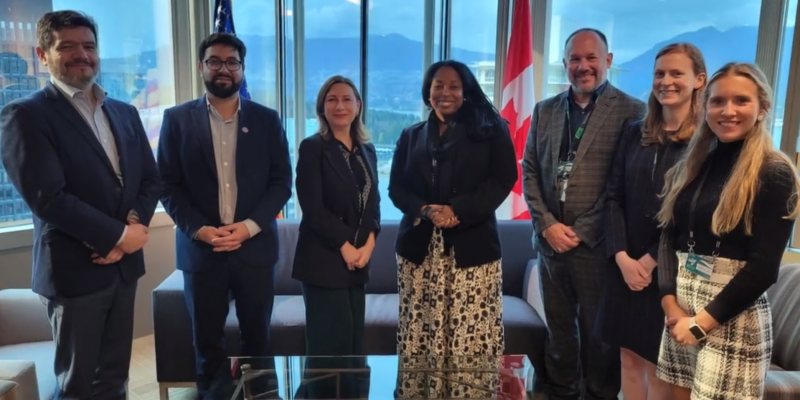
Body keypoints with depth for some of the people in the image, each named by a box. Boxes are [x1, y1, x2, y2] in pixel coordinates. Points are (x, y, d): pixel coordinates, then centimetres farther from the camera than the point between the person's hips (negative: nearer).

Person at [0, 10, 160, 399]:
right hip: (74, 269, -5)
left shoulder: (125, 113, 11)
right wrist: (118, 235, -15)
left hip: (124, 263, 6)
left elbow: (150, 179, 9)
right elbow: (47, 197, -18)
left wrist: (133, 224, -9)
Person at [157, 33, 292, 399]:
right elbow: (168, 185, 0)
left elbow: (282, 181, 1)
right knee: (207, 340, 12)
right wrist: (199, 229, -13)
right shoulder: (177, 119, 3)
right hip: (200, 248, 0)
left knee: (257, 337, 11)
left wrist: (249, 226, -11)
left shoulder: (266, 119, 4)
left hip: (255, 246, 1)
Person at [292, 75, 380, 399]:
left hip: (359, 259, 6)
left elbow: (374, 202, 11)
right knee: (331, 341, -3)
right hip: (324, 259, -6)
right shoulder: (312, 147, -5)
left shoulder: (367, 151, 13)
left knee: (354, 339, 10)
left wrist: (368, 242, -4)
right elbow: (313, 208, -12)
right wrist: (345, 246, -11)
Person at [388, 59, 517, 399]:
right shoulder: (411, 136, 16)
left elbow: (503, 180, -3)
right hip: (419, 247, 3)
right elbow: (397, 188, 9)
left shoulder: (489, 130, 7)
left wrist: (457, 210, -15)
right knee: (419, 332, 3)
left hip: (471, 246, -2)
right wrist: (425, 210, -11)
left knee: (471, 337, -4)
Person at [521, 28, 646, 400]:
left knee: (599, 332, 11)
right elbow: (529, 171, 8)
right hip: (551, 239, 4)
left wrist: (581, 231, -13)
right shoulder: (545, 110, 10)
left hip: (598, 244, -4)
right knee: (558, 328, 17)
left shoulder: (631, 111, -5)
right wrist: (548, 224, -5)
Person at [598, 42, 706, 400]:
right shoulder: (634, 133, 6)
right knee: (629, 357, 13)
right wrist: (622, 257, -9)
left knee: (658, 365, 8)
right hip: (626, 265, 4)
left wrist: (653, 260, -12)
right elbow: (613, 197, 2)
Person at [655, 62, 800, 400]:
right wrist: (670, 304, -9)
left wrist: (702, 322, -13)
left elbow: (764, 267, -14)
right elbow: (669, 238, 4)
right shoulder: (691, 166, 8)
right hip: (679, 304, 5)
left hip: (734, 315, -5)